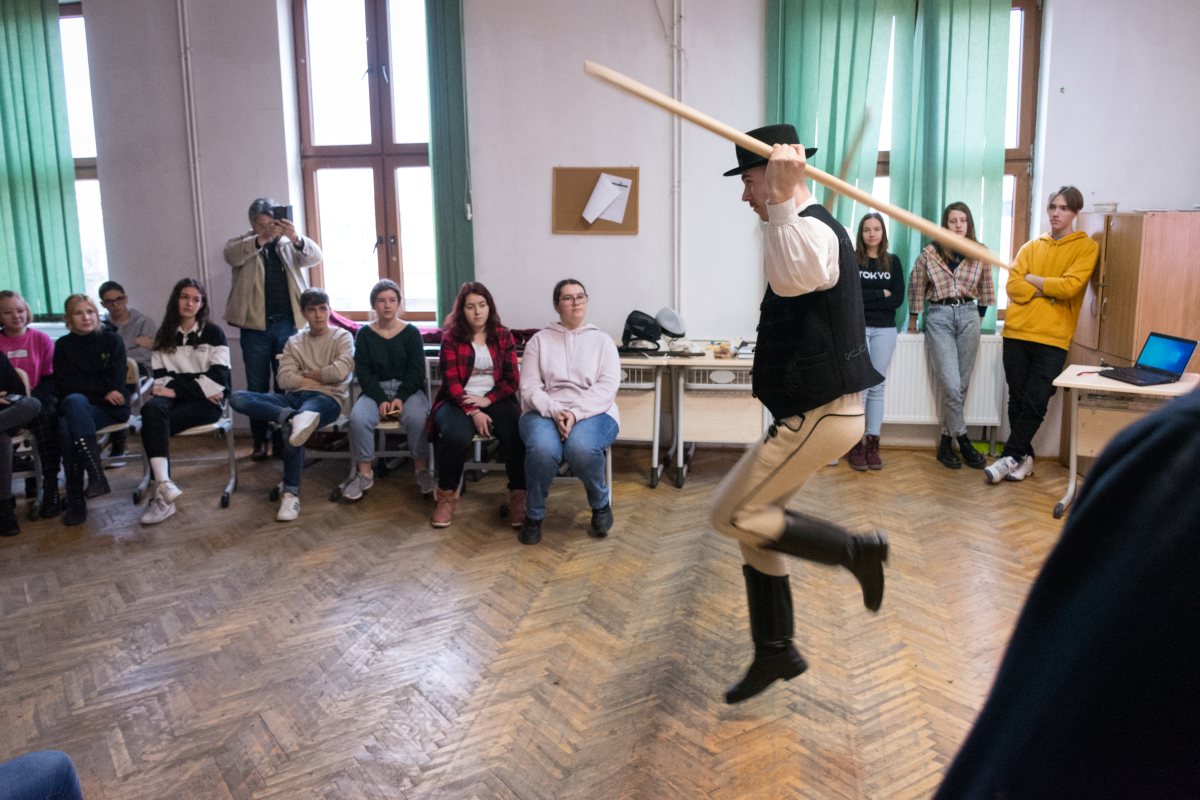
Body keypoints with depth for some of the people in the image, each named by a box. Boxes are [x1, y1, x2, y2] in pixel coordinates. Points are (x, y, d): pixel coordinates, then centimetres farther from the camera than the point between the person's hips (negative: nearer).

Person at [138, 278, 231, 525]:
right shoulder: (164, 334, 17)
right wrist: (198, 387, -10)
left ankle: (161, 494, -27)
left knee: (152, 425, -28)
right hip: (174, 397, 3)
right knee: (151, 408, -34)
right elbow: (160, 376, 7)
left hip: (207, 402, -3)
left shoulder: (213, 332, 7)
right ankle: (163, 483, -46)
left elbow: (218, 377, -5)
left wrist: (177, 389, -12)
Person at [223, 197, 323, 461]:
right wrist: (261, 240, -34)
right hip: (255, 326, 0)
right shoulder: (242, 244, 5)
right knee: (257, 386, 6)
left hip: (287, 324, 0)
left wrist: (296, 238, -32)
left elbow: (314, 257, -11)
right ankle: (260, 440, 15)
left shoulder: (290, 243, 7)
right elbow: (231, 255, -18)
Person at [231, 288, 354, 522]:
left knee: (291, 429, -37)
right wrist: (321, 378, -3)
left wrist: (307, 374, 3)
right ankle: (293, 417, -40)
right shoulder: (294, 342, 17)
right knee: (238, 398, -18)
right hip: (295, 397, 5)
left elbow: (339, 372, -10)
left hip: (327, 398, -5)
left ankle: (291, 492, -23)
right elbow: (284, 379, 4)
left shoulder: (342, 337, 7)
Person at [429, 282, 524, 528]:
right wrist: (473, 412, -18)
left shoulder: (503, 335, 8)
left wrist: (487, 400, -12)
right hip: (458, 401, -1)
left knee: (518, 434, -31)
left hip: (496, 400, 1)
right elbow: (451, 380, -5)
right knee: (456, 436, -35)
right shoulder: (451, 337, 4)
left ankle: (518, 495, -15)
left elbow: (513, 378, 4)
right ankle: (447, 495, -12)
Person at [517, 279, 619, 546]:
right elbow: (530, 386, 2)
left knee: (582, 448, -35)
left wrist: (576, 414, -17)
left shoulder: (602, 340, 11)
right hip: (545, 411, 1)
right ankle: (534, 515, -9)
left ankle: (601, 504, -4)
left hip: (593, 412, 0)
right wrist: (555, 411, -17)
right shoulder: (539, 340, 11)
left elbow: (607, 386, -2)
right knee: (543, 449, -34)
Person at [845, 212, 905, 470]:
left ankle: (873, 444, 6)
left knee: (877, 386, 3)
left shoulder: (893, 261, 9)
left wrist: (864, 298, -8)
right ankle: (856, 444, -2)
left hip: (885, 330, 3)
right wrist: (881, 295, -7)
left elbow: (898, 299, -1)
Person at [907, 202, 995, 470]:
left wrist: (979, 317, 15)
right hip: (939, 317, -3)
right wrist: (913, 320, 12)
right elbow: (916, 288, 7)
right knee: (950, 384, -11)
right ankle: (963, 441, 1)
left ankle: (946, 441, 13)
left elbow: (986, 290, 17)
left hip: (968, 316, 3)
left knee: (961, 384, 3)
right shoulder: (929, 254, -1)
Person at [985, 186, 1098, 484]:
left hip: (1052, 338, -3)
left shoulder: (1086, 247, 3)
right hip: (1017, 333, 3)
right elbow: (1012, 286, 1)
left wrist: (1031, 279, -1)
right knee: (1017, 400, 6)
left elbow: (1069, 286, -12)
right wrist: (1049, 289, -8)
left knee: (1035, 404, -6)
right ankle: (1025, 457, 17)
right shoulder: (1031, 247, 14)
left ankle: (1010, 457, 3)